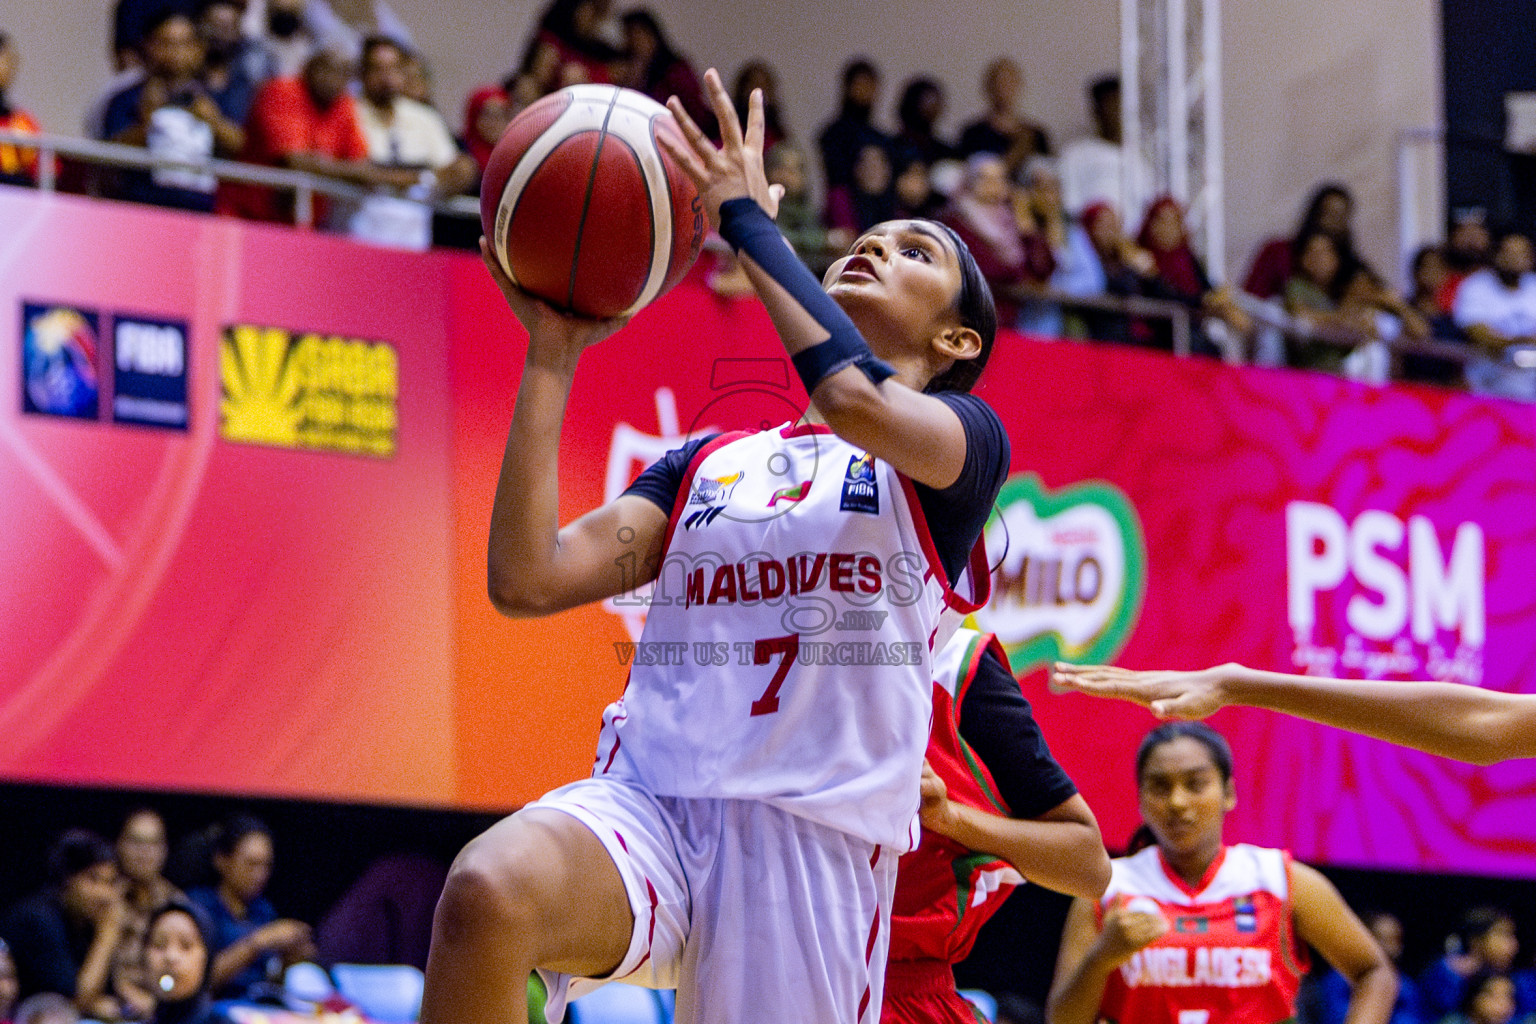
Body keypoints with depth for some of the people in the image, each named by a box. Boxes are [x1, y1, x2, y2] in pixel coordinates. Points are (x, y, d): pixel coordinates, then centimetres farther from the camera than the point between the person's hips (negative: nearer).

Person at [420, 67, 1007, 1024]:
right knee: (486, 891, -32)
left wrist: (746, 215, -6)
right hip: (648, 802, 2)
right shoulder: (708, 462, 23)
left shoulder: (967, 438, 9)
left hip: (816, 836, -2)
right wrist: (554, 354, 7)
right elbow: (528, 578, 9)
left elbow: (857, 399, -16)